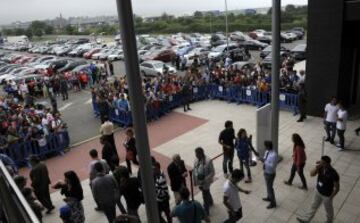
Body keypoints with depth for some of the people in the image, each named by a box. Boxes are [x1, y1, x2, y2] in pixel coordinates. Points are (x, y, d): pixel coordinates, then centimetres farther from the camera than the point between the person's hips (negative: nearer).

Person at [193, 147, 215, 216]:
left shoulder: (208, 161, -25)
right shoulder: (196, 160, -8)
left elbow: (212, 172, -20)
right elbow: (194, 171, 2)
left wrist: (205, 180, -26)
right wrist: (195, 181, 3)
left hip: (205, 182, -6)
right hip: (199, 181, 6)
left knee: (205, 196, 7)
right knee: (206, 192, 29)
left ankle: (206, 212, 25)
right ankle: (210, 202, 56)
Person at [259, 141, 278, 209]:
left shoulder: (273, 155, -31)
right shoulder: (267, 152, -5)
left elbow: (273, 166, -29)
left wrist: (265, 162, -31)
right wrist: (263, 160, -11)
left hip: (270, 173, -8)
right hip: (266, 172, 8)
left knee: (270, 187, 7)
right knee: (268, 186, 27)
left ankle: (273, 203, 25)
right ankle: (269, 197, 49)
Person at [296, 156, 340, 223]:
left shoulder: (333, 174, -33)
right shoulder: (321, 167, -17)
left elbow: (337, 187, -22)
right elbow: (311, 174, -9)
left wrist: (330, 198, -15)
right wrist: (316, 168, -27)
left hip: (327, 195, -5)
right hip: (318, 191, 5)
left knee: (328, 209, 23)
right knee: (314, 206, 22)